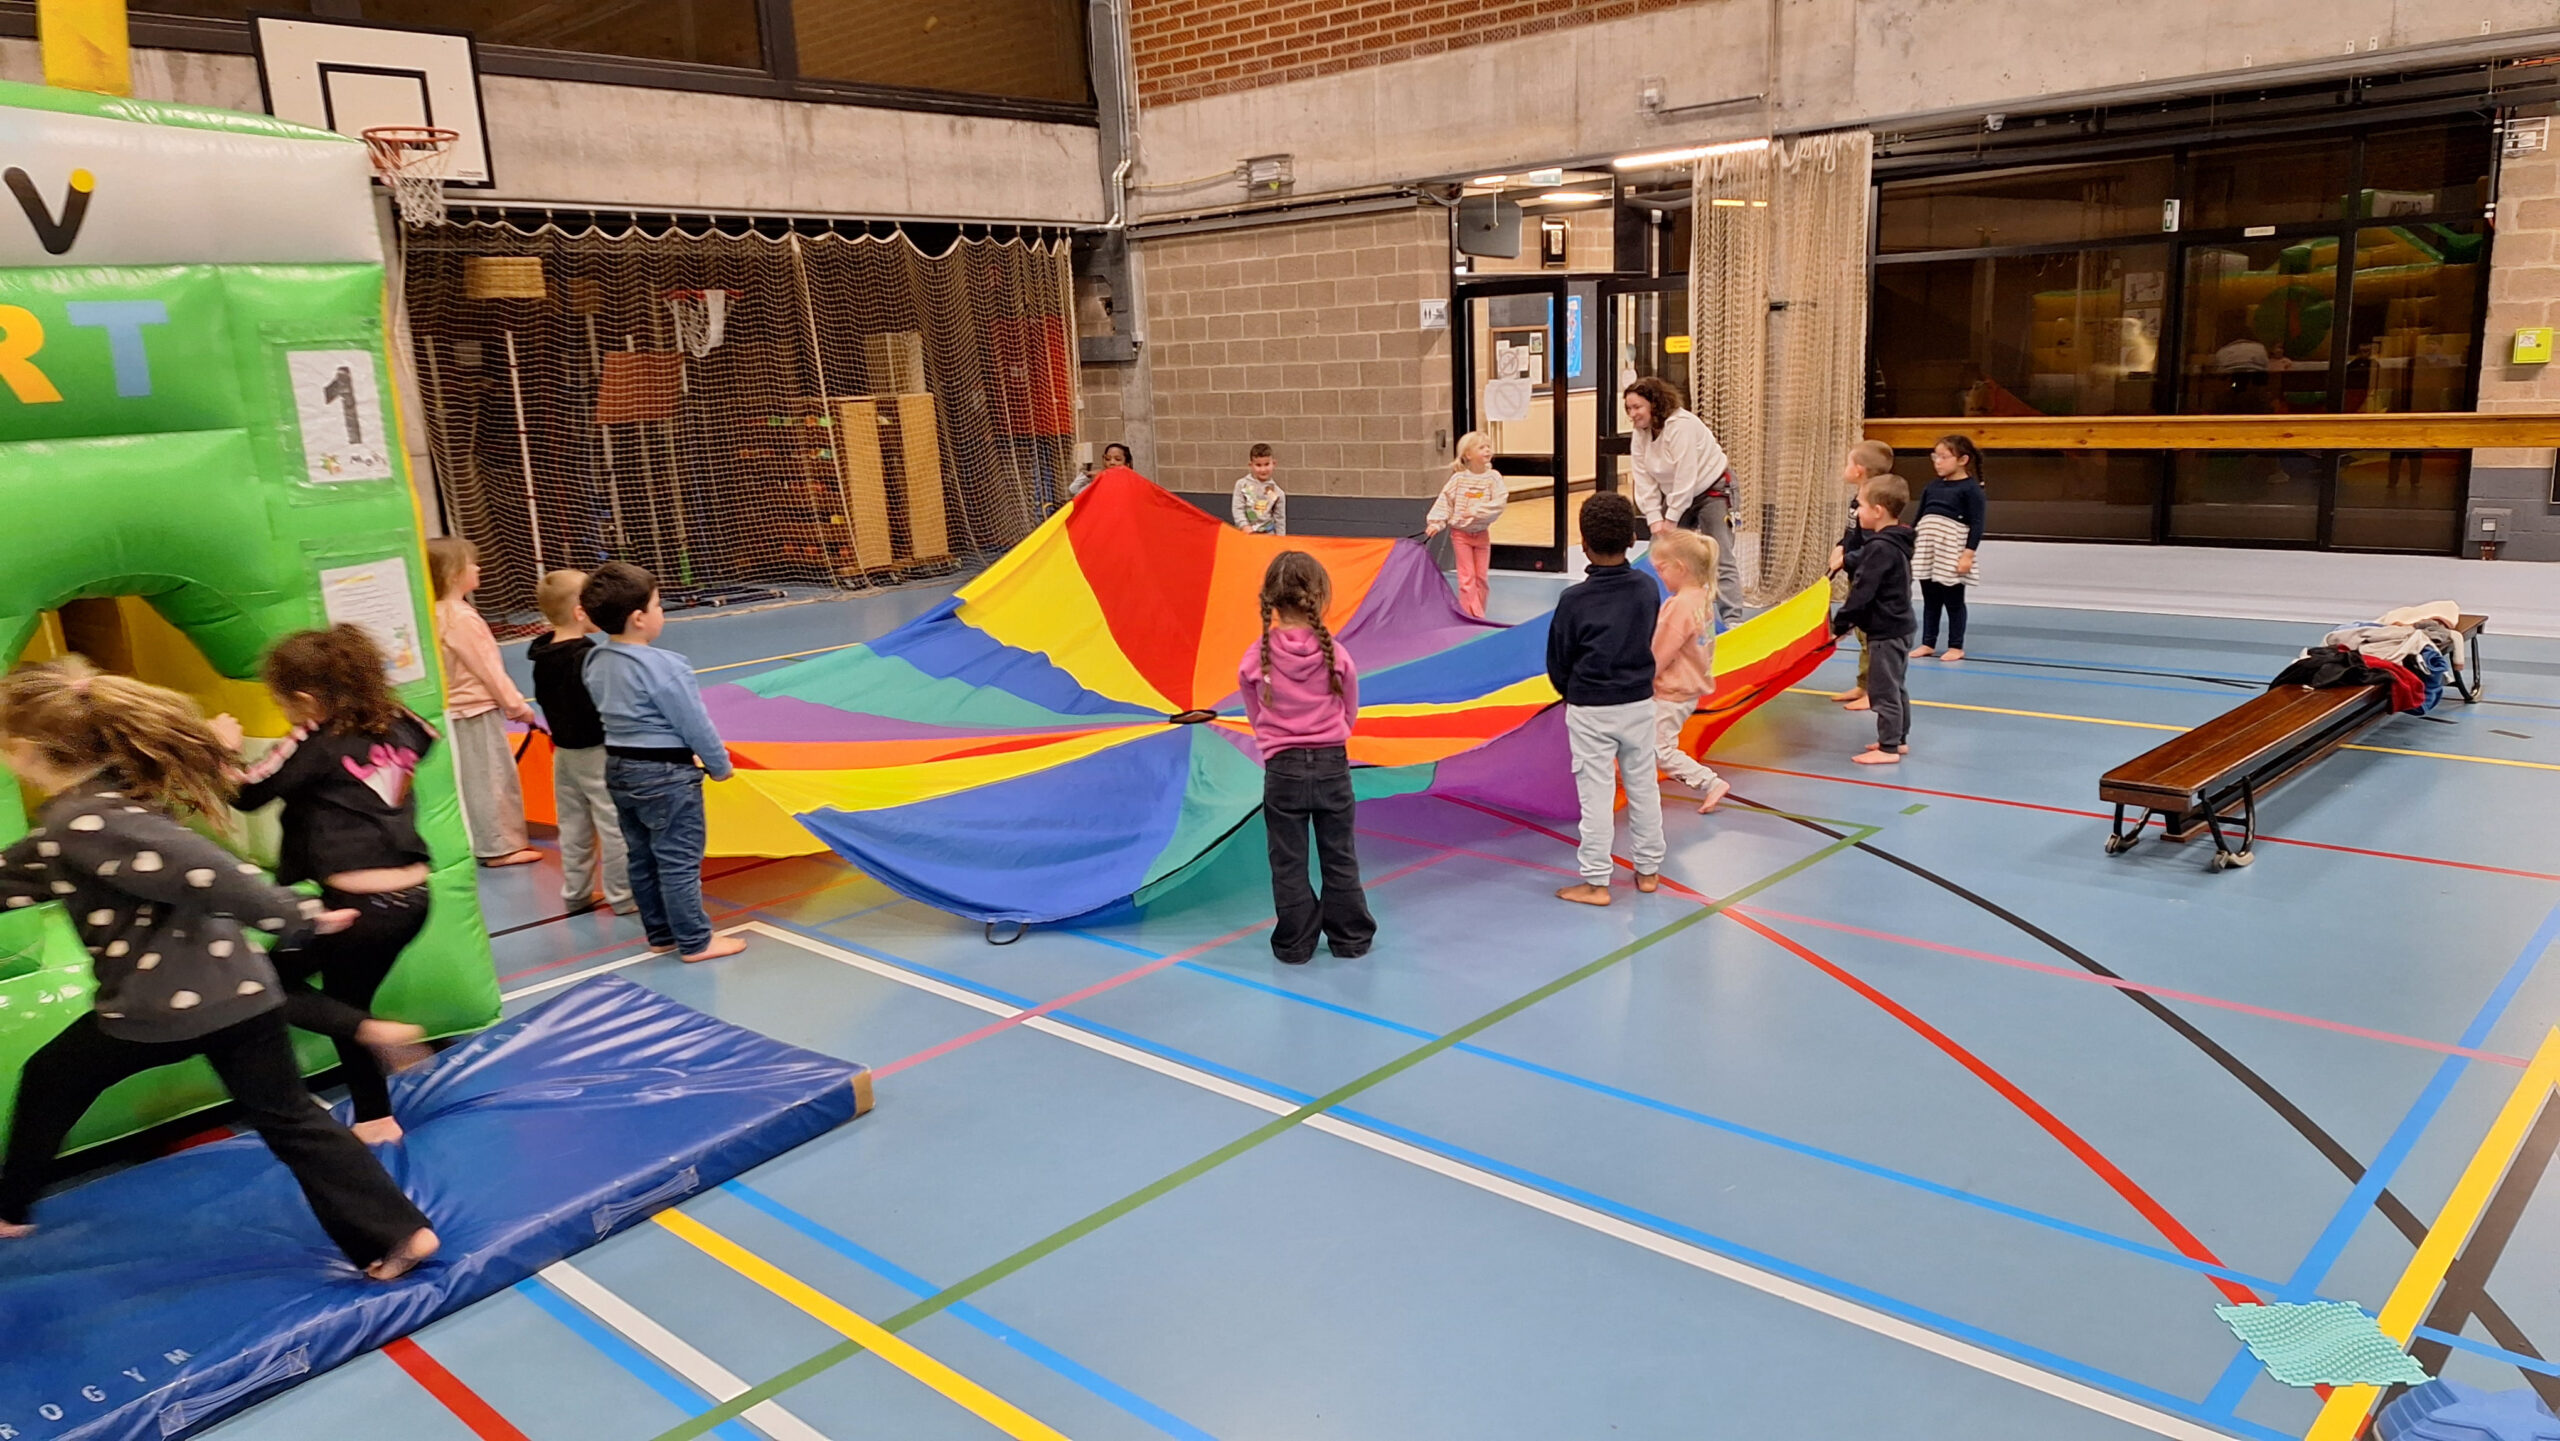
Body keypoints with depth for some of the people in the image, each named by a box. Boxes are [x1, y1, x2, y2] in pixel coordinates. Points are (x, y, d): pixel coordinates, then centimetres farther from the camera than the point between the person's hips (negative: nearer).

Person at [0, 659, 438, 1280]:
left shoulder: (84, 822, -17)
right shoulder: (107, 801, 14)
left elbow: (202, 870, -26)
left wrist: (298, 918, -22)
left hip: (160, 1006, -8)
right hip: (238, 989, 8)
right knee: (289, 1118, 9)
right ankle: (397, 1233, 3)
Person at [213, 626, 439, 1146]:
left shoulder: (314, 745, -9)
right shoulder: (396, 724, 7)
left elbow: (247, 793, -4)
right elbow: (428, 742, 28)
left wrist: (228, 749, 12)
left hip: (359, 905, -8)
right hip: (413, 898, 8)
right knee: (346, 1003, 23)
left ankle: (378, 1033, -8)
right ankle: (377, 1120, 28)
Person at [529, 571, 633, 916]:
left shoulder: (543, 657, 3)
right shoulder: (587, 657, -23)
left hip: (563, 751, 9)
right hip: (597, 753, -9)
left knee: (573, 825, 17)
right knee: (615, 824, 1)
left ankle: (576, 892, 26)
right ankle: (622, 895, 7)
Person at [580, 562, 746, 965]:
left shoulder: (596, 662, 3)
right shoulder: (664, 667, -23)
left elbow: (607, 715, 12)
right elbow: (695, 724, -17)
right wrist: (720, 764, -3)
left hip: (618, 769, 9)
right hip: (665, 775, -9)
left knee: (641, 858, 17)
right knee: (679, 861, 1)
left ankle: (660, 933, 29)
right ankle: (695, 941, 10)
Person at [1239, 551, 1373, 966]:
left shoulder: (1255, 659, -10)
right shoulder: (1336, 655, -10)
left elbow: (1256, 717, 3)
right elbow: (1350, 713, 4)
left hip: (1282, 770, -1)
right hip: (1332, 764, 1)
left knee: (1288, 863, 12)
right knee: (1340, 858, 15)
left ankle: (1295, 943, 20)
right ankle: (1350, 938, 26)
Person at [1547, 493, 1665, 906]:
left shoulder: (1574, 599, -15)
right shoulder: (1648, 589, -3)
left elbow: (1557, 660, -4)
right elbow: (1648, 642, 9)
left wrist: (1570, 693, 14)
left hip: (1589, 709, -4)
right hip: (1639, 702, 4)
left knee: (1596, 794, 2)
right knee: (1644, 787, 15)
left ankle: (1595, 883, 8)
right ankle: (1648, 869, 27)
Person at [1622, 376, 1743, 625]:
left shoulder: (1681, 425, -26)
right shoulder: (1640, 434, -3)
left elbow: (1686, 478, -28)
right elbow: (1645, 481, -5)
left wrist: (1671, 519, -24)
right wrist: (1655, 519, -14)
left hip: (1713, 490, -8)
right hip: (1676, 495, 8)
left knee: (1721, 559, -13)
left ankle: (1731, 619, -15)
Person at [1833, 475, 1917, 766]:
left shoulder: (1880, 548, -21)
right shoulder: (1896, 543, 10)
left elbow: (1862, 592, -22)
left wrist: (1840, 624, -15)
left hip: (1886, 631, -11)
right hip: (1899, 626, 11)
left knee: (1883, 690, -4)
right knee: (1894, 687, 19)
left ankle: (1888, 748, 0)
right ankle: (1898, 739, 29)